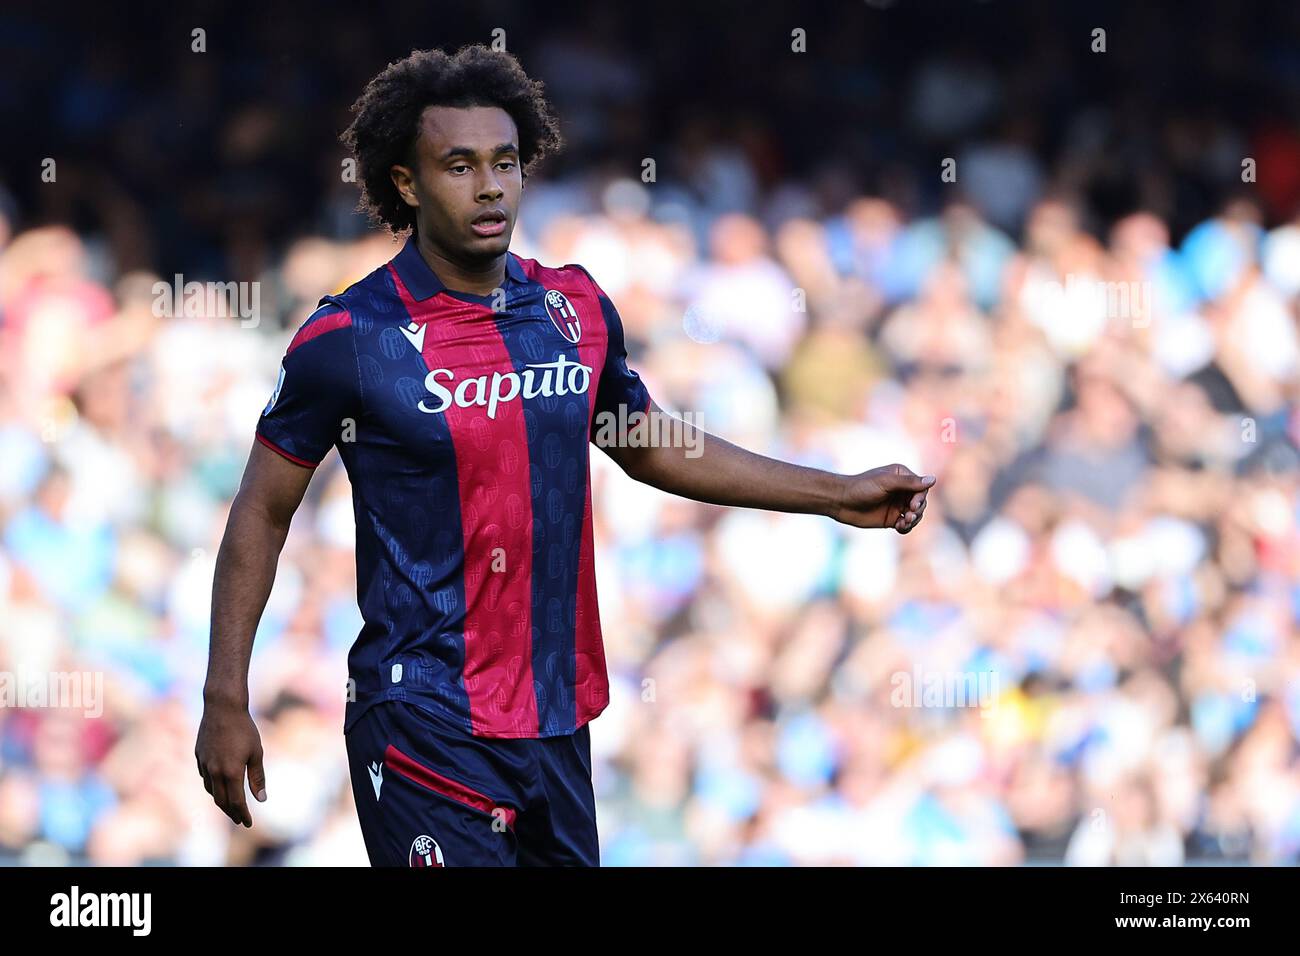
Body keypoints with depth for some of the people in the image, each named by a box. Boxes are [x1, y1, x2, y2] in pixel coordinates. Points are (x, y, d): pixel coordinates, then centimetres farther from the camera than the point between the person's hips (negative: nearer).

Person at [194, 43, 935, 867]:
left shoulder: (577, 309, 6)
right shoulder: (350, 337, -9)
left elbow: (651, 449, 22)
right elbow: (262, 512, -1)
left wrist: (838, 495, 20)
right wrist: (226, 702, -5)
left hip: (560, 721, 6)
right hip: (423, 727, -5)